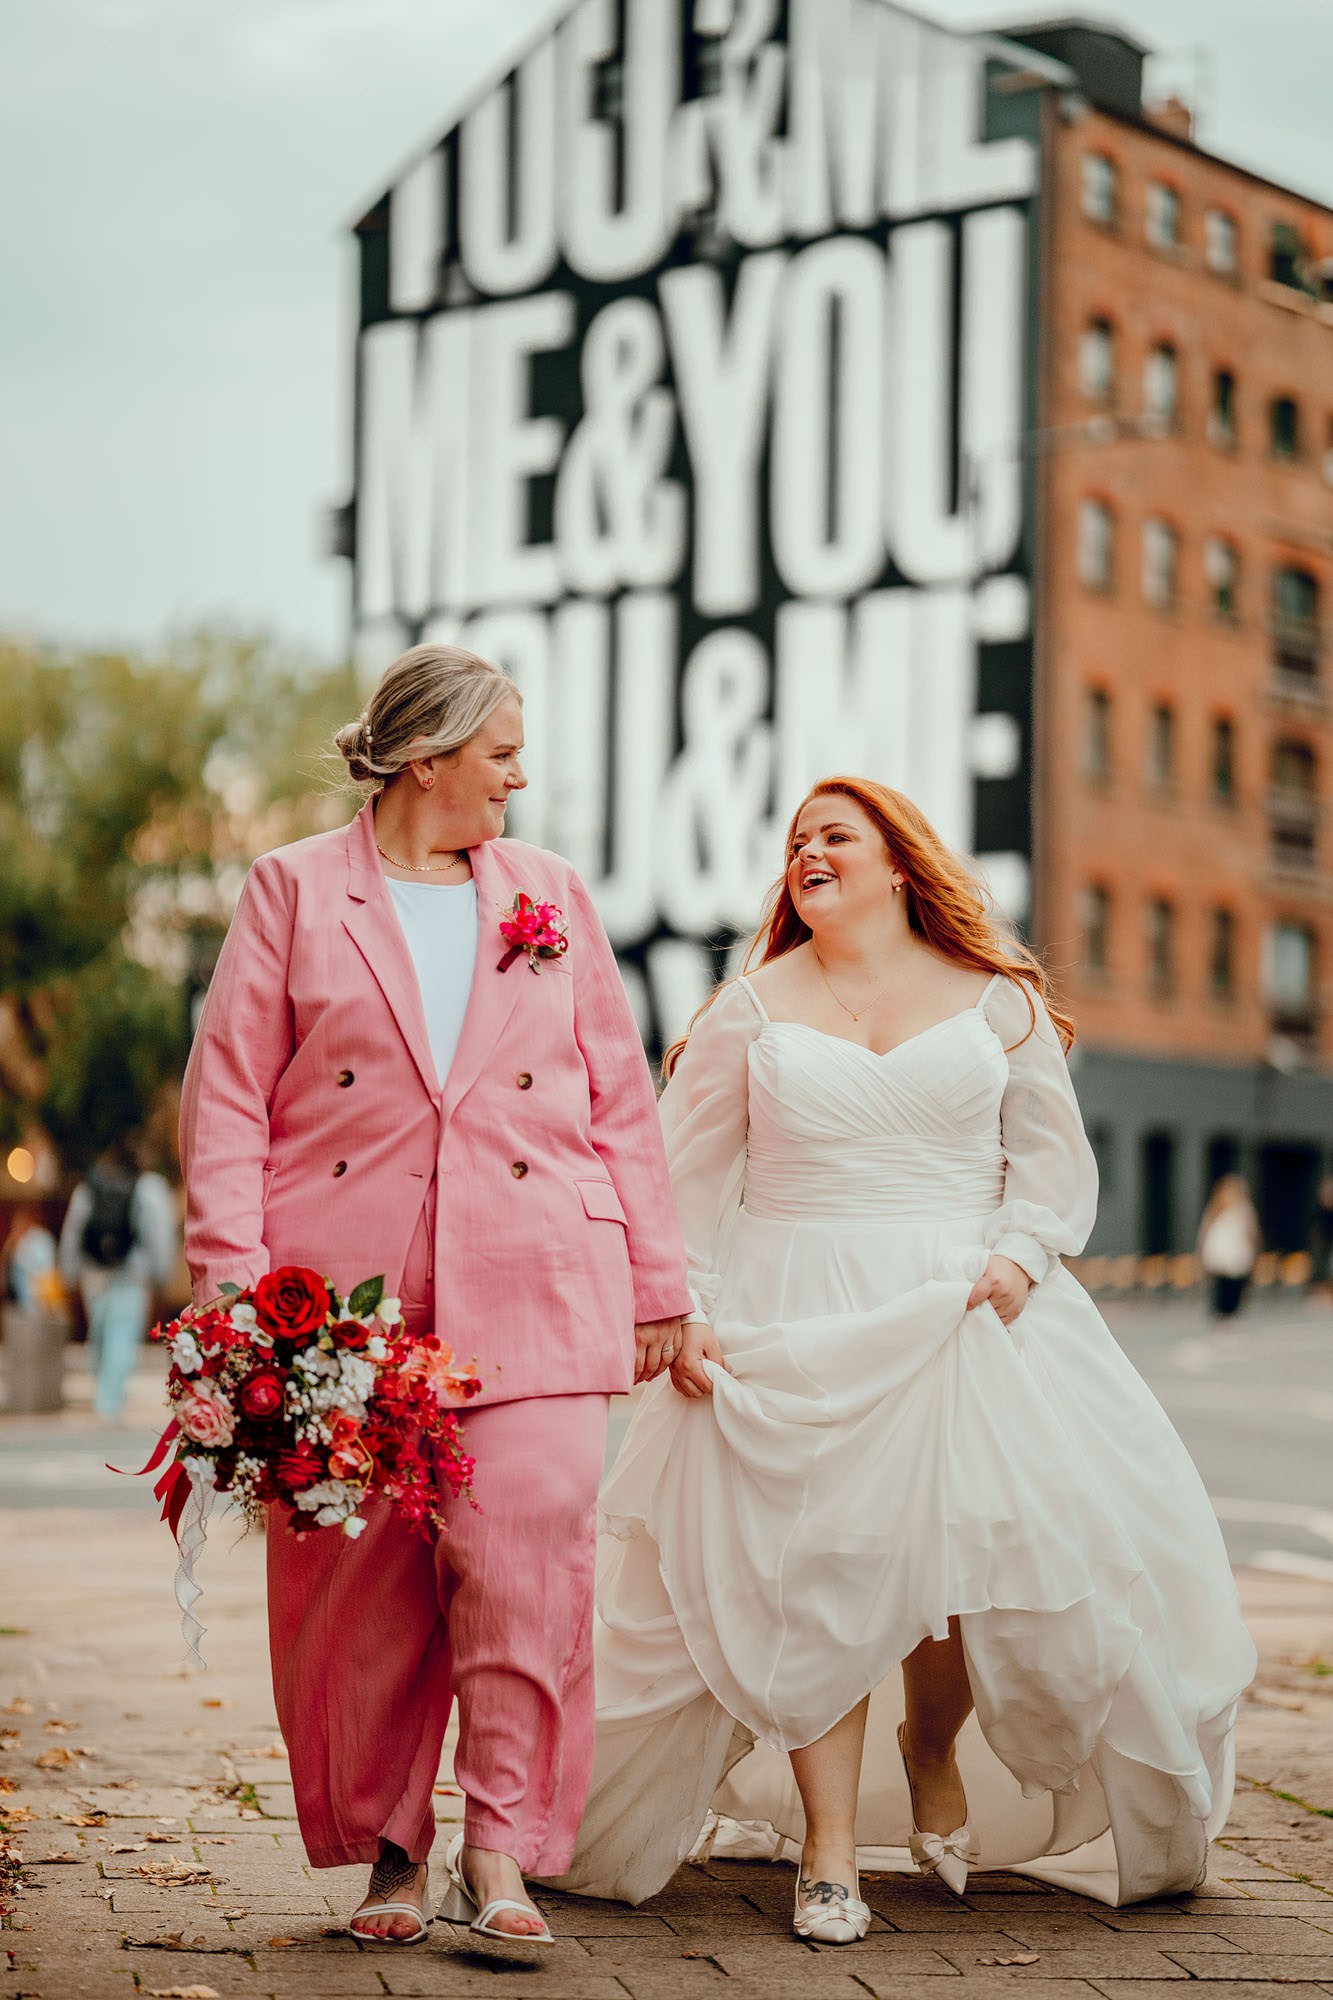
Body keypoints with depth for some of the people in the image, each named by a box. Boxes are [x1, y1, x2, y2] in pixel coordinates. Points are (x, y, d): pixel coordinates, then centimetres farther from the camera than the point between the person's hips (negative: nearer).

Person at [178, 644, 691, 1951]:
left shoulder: (550, 893, 17)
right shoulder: (293, 891, 9)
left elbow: (618, 1098, 16)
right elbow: (229, 1093, 3)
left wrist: (655, 1285, 13)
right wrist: (233, 1282, -7)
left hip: (533, 1291, 1)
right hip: (346, 1292, -1)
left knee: (529, 1551, -11)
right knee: (358, 1574, 2)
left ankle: (499, 1851, -3)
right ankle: (386, 1852, 16)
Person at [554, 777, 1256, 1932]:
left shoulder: (997, 1000, 9)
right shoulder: (751, 1011, 9)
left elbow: (1053, 1153, 10)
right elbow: (690, 1180, 8)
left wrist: (1020, 1253, -8)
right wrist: (683, 1307, -4)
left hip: (964, 1313, 0)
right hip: (793, 1319, 0)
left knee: (981, 1538, -9)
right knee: (805, 1571, -8)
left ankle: (932, 1748, 21)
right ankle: (828, 1847, -2)